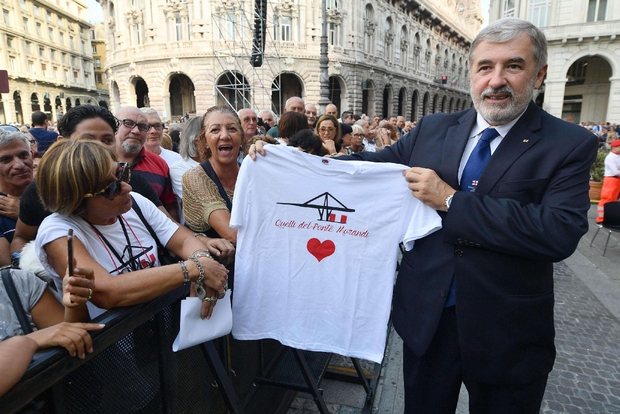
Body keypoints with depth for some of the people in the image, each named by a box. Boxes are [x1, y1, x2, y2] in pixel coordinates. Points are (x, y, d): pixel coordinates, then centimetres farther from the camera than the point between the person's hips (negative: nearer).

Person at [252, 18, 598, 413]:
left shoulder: (571, 145, -9)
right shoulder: (433, 128, 1)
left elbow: (561, 232, -22)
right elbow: (375, 164, 5)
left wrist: (451, 200, -22)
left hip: (507, 332, -2)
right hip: (427, 317, 3)